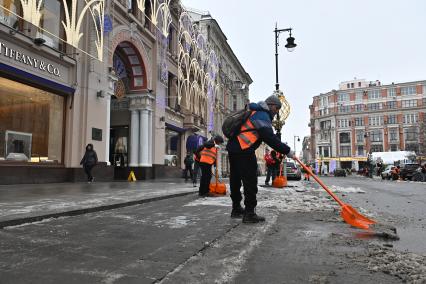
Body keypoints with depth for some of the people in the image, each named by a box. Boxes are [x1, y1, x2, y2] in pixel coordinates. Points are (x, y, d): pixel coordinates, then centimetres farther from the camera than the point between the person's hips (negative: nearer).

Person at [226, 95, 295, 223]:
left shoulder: (254, 111, 23)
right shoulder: (262, 115, -8)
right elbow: (270, 138, -18)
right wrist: (287, 151, -15)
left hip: (233, 147, 10)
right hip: (243, 150, -10)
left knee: (236, 179, 16)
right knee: (250, 181, -6)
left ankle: (236, 209, 27)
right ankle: (249, 213, -3)